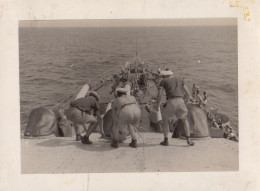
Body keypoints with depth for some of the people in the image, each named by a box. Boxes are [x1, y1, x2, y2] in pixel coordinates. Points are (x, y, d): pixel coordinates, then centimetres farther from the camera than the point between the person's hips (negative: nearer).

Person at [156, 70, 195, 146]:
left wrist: (158, 105, 19)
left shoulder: (163, 81, 15)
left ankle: (166, 140, 17)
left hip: (171, 102, -2)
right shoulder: (180, 79, 25)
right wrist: (186, 102, 37)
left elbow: (159, 95, 4)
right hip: (180, 102, 2)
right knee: (184, 120, 26)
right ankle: (188, 140, 14)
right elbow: (188, 94, 22)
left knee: (165, 120, 22)